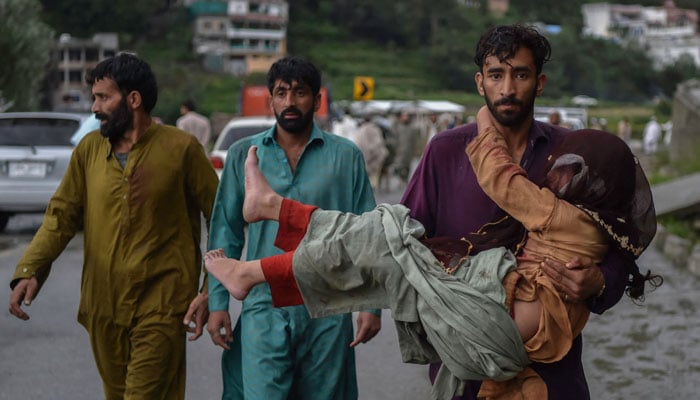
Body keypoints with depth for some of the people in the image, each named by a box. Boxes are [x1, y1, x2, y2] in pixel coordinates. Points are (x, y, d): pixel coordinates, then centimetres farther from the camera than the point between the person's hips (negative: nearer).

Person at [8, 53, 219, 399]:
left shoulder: (180, 148, -6)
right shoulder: (89, 149, 6)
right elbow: (61, 216, 4)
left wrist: (211, 292, -9)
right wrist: (28, 271, -11)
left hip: (160, 309, -5)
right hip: (103, 308, 5)